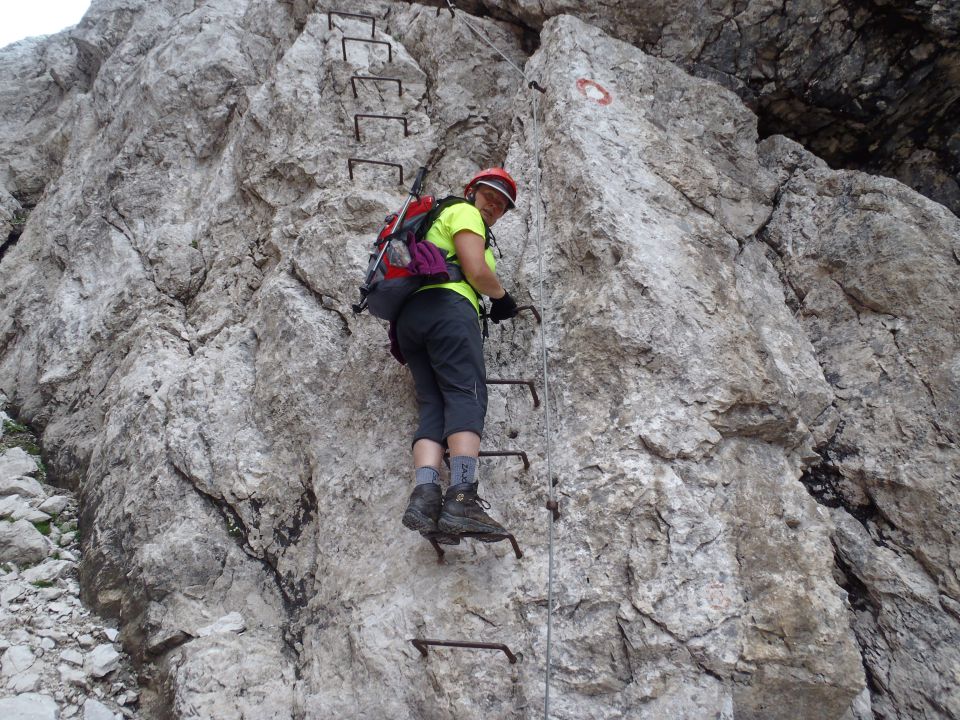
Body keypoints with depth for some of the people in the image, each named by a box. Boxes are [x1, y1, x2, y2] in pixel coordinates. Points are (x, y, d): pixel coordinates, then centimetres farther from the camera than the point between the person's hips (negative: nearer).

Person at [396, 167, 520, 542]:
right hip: (446, 305, -9)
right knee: (467, 396, -18)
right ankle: (462, 498, -32)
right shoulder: (464, 212, 10)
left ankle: (424, 498, -23)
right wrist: (502, 296, 11)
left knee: (433, 407, -4)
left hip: (409, 315, 9)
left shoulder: (440, 222, 38)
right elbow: (476, 272, -4)